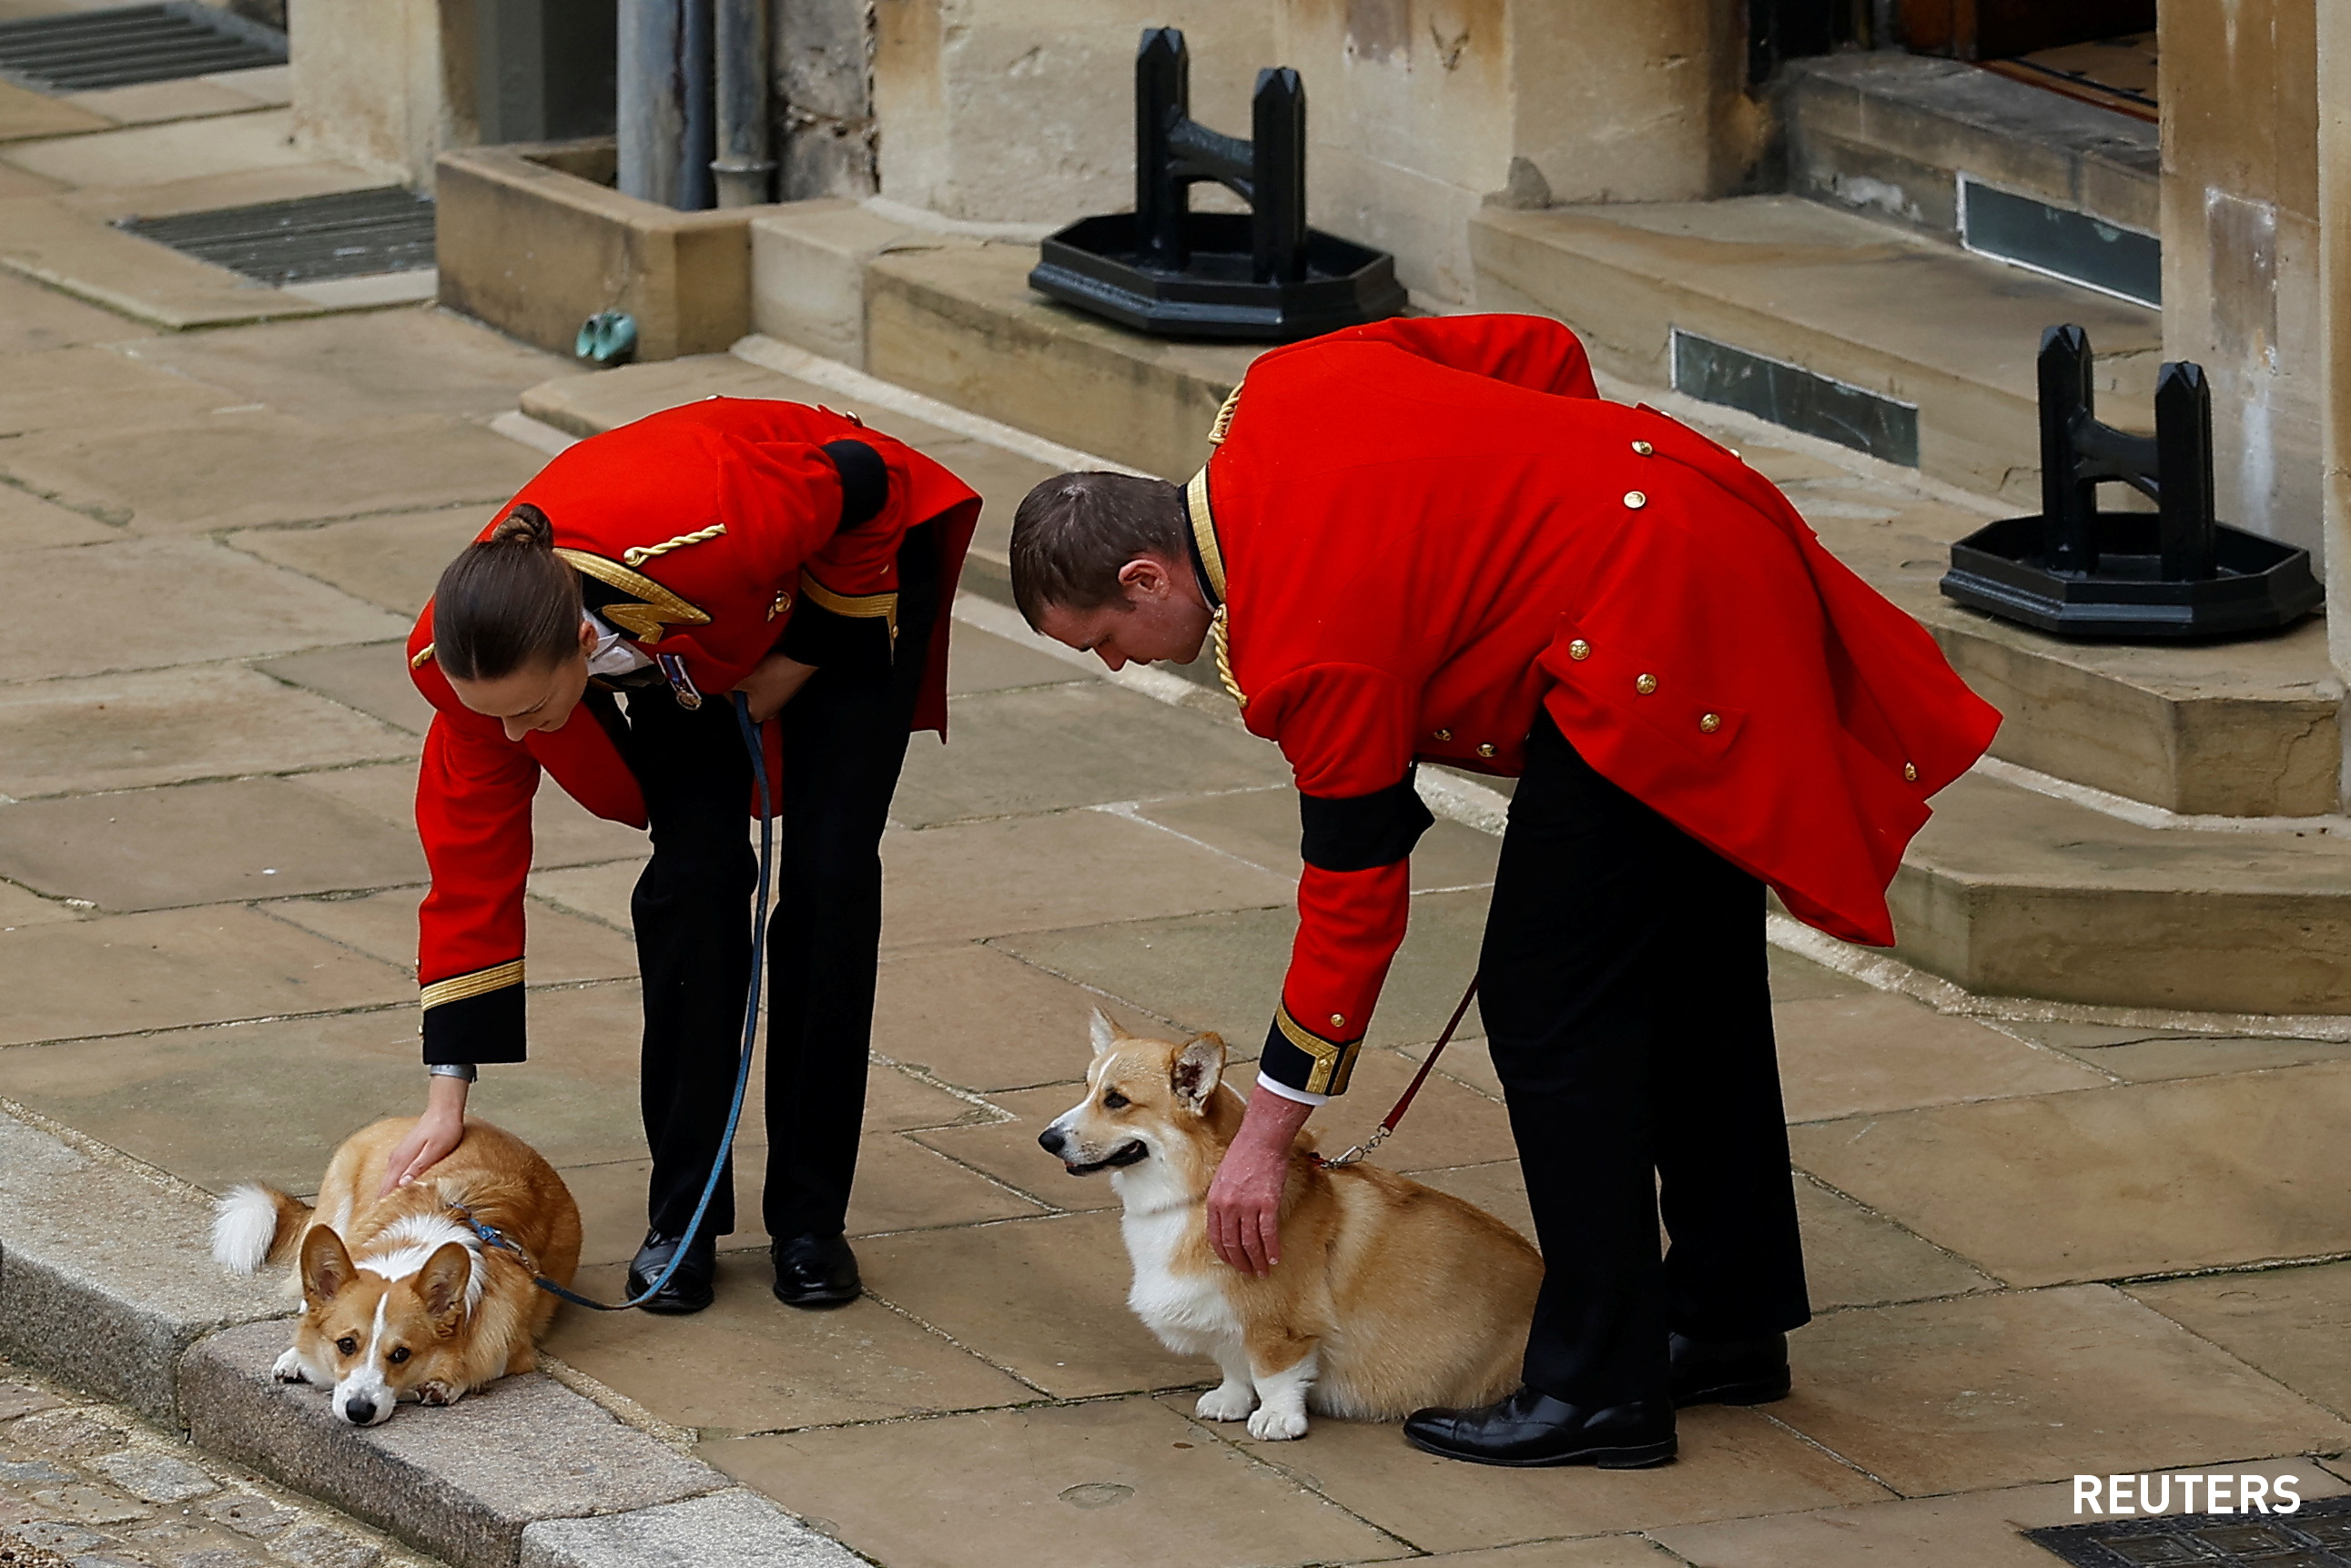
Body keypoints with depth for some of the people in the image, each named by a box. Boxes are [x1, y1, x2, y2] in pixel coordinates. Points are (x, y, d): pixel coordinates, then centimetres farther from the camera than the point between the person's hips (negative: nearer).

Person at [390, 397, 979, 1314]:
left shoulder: (709, 537, -47)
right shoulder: (470, 654, -32)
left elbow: (861, 484, -26)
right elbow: (472, 859, -20)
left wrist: (800, 663, -18)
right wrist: (447, 1097, -20)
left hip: (848, 569, -3)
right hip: (688, 650, 3)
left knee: (828, 875, -11)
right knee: (694, 876, -13)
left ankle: (810, 1218, -1)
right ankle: (683, 1214, -1)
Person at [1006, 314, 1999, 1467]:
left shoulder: (1308, 646, -17)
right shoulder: (1283, 392, 5)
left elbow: (1354, 899, -11)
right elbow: (1542, 353, 13)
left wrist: (1266, 1136, -3)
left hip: (1652, 639, -11)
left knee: (1550, 1003, -5)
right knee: (1690, 977, 20)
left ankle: (1598, 1391, -1)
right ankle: (1729, 1321, 32)